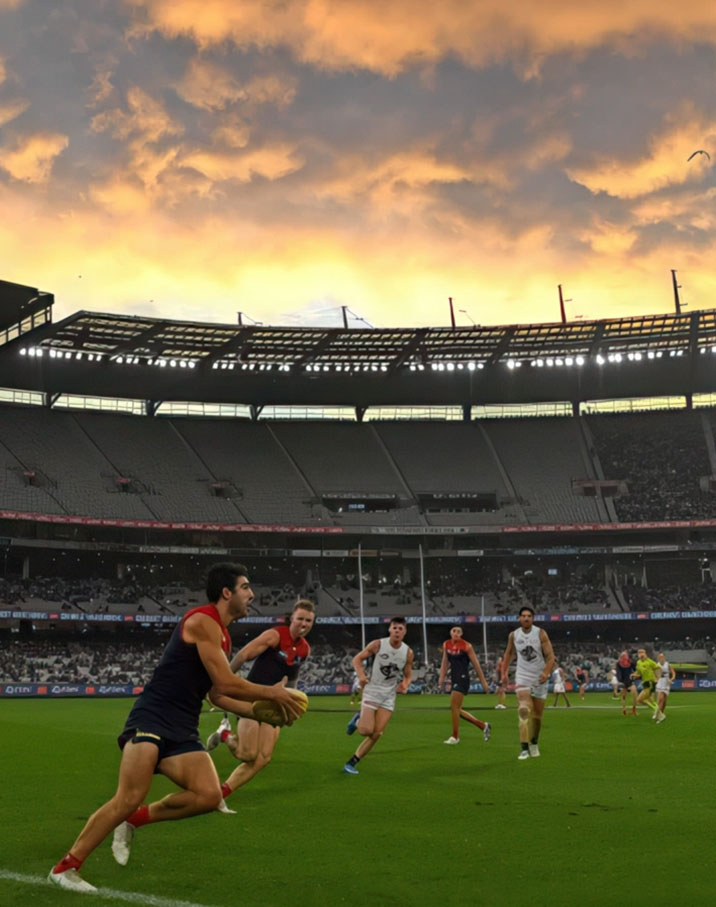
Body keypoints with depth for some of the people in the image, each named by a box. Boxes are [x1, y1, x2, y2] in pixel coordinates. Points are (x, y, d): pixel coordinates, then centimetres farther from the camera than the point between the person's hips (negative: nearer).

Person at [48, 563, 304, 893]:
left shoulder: (221, 635, 17)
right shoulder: (203, 621, -13)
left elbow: (217, 692, 23)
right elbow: (226, 683, -17)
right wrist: (272, 693, -6)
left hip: (182, 729, 9)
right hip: (152, 719, -9)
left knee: (209, 796, -10)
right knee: (129, 799, -16)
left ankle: (136, 819, 10)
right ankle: (65, 866, 1)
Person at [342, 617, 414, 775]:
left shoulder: (408, 652, -3)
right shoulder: (377, 645, -11)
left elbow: (408, 675, 9)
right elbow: (357, 659, -3)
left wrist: (404, 685, -14)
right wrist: (361, 675, -20)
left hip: (389, 695, 3)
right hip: (372, 691, -3)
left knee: (377, 734, -4)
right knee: (366, 730, -13)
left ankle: (351, 763, 8)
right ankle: (357, 720, 23)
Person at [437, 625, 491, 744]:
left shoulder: (467, 646, -8)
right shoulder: (446, 645, 7)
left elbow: (476, 664, -5)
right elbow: (445, 662, 17)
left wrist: (483, 681, -3)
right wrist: (441, 677, 7)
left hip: (463, 678, -7)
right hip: (454, 678, 7)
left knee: (454, 707, -9)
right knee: (457, 710, 9)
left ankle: (455, 737, 5)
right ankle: (483, 725, 23)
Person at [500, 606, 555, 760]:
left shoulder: (540, 634, -8)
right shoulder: (513, 635, -1)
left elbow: (550, 656, -11)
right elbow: (508, 654, 16)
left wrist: (546, 672, -26)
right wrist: (504, 672, 9)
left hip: (539, 678, 0)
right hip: (522, 677, 0)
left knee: (537, 715, 11)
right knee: (524, 710, -20)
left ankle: (534, 744, 35)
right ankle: (524, 748, -23)